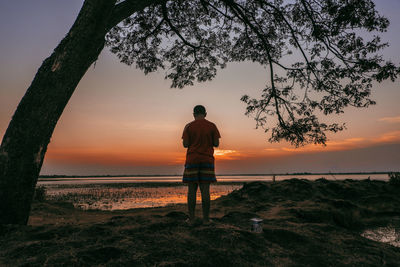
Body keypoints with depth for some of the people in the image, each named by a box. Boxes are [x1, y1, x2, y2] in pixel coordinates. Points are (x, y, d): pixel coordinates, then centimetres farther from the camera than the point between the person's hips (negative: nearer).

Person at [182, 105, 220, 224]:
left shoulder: (188, 126, 0)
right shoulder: (212, 126, 2)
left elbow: (185, 144, -4)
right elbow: (216, 144, 0)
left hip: (192, 161, -1)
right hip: (207, 161, 1)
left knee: (191, 190, 4)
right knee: (205, 190, 3)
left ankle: (191, 218, 6)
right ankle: (206, 219, 5)